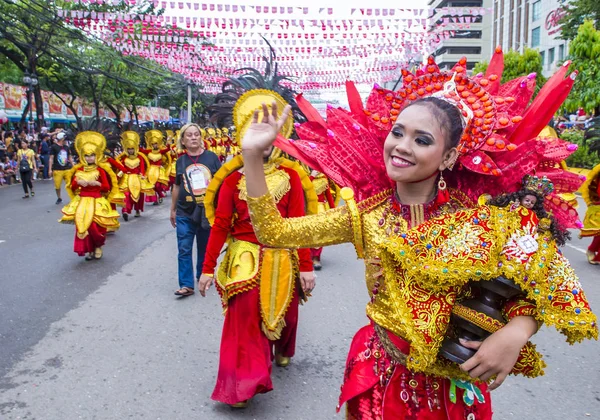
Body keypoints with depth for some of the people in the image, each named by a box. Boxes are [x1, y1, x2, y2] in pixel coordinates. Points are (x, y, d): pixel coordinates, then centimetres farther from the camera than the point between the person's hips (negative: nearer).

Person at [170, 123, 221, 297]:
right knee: (184, 249, -1)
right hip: (185, 213, 1)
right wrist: (173, 209, 15)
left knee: (205, 248, 14)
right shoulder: (181, 161, 3)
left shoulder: (211, 157, -4)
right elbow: (176, 186, 11)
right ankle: (186, 285, 5)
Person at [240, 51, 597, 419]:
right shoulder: (365, 212, -11)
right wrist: (252, 156, -21)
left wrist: (516, 332, -26)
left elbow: (553, 278, -8)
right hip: (381, 379, 1)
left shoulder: (483, 217, -16)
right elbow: (275, 233, -13)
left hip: (456, 387, -1)